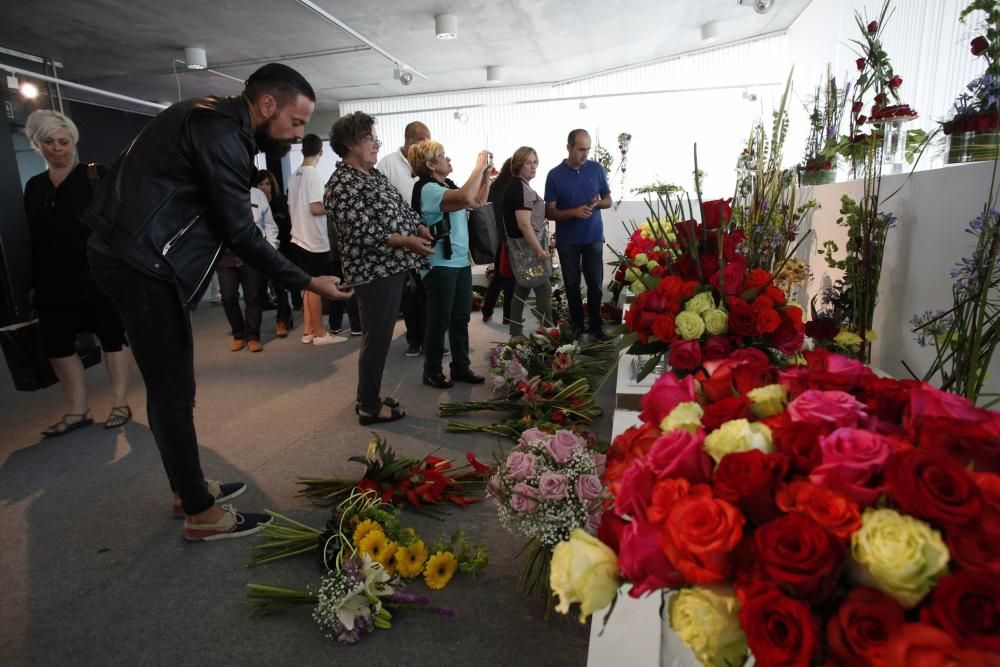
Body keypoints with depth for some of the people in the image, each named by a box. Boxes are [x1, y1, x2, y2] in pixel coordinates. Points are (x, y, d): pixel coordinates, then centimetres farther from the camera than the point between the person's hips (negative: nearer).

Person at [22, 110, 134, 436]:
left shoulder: (95, 175, -1)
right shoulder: (34, 186, 13)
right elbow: (35, 240, 15)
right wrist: (34, 282, 13)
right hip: (54, 281, 6)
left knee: (112, 337, 1)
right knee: (56, 345, 7)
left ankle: (120, 404, 12)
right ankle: (78, 410, 19)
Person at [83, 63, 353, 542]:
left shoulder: (213, 119, 14)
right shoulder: (221, 134, -18)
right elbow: (240, 234, -18)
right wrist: (306, 282, -13)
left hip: (135, 255, 10)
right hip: (141, 263, -10)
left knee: (170, 385, 15)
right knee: (173, 391, -3)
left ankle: (189, 489, 29)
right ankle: (201, 513, 10)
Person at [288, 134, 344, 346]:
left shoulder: (294, 176, 11)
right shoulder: (314, 175, -13)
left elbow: (291, 209, 15)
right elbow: (315, 208, -20)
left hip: (299, 238, 8)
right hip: (314, 240, -8)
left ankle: (308, 331, 18)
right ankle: (320, 333, 5)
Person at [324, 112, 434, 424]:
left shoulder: (374, 174, 16)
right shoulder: (342, 185, -14)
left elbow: (400, 208, 21)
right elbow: (361, 234, -22)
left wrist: (420, 229, 2)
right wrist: (406, 241, -22)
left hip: (392, 267, 10)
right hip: (374, 272, -10)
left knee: (380, 335, 17)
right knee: (377, 338, -1)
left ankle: (369, 395, 31)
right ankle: (369, 407, 13)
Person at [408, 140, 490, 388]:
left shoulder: (448, 186, 11)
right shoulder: (428, 189, -15)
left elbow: (478, 201, 21)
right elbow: (466, 197, -30)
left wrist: (486, 172, 9)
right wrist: (479, 167, -17)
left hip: (461, 261, 9)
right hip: (440, 265, -8)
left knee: (461, 319, 13)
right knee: (439, 322, 1)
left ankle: (461, 367, 24)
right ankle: (432, 372, 15)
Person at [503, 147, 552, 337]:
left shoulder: (515, 186, 13)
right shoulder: (521, 188, -18)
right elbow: (524, 224, -24)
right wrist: (540, 250, -21)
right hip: (528, 246, -10)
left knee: (522, 289, 13)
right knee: (544, 289, -4)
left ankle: (516, 335, 20)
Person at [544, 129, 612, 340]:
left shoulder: (597, 169, 0)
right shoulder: (555, 175, -6)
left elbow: (608, 200, 8)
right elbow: (550, 212, -6)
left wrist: (597, 203, -16)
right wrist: (574, 212, -22)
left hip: (593, 237, 1)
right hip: (567, 240, -1)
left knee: (595, 284, 4)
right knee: (572, 285, 8)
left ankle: (596, 326, 17)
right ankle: (577, 325, 22)